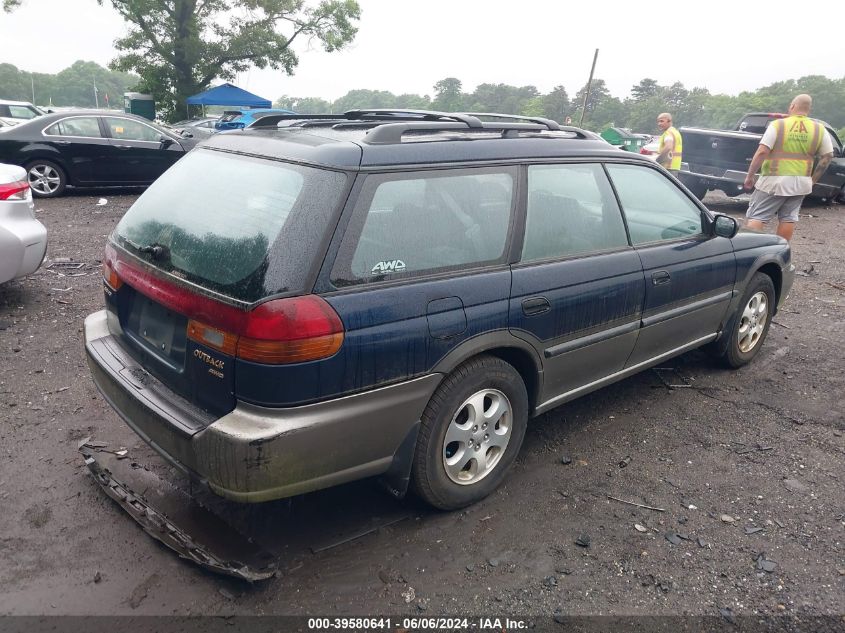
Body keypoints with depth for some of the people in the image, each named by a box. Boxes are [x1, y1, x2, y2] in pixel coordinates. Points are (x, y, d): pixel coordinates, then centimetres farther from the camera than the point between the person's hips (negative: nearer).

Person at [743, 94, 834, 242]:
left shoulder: (778, 124, -8)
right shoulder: (819, 129, 6)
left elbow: (761, 152, -15)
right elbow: (827, 156, 7)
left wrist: (750, 175, -8)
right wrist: (813, 179, 16)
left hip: (774, 181, -4)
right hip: (800, 183, 4)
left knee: (756, 216, -1)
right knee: (788, 218, 11)